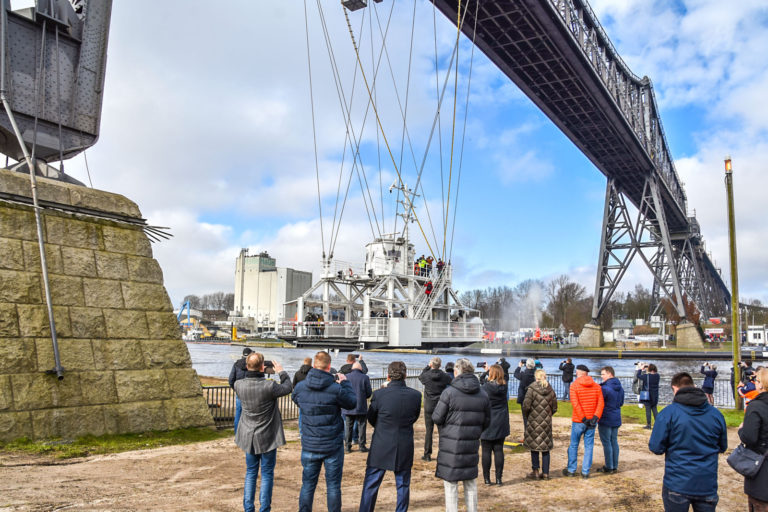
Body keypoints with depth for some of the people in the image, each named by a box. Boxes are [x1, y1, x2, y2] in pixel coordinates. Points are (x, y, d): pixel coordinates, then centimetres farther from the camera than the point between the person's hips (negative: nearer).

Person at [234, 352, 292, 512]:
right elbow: (288, 388, -5)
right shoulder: (269, 386, -24)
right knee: (267, 474, 9)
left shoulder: (238, 385, -13)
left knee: (250, 473, 18)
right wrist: (282, 372, 8)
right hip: (267, 437, -4)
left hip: (249, 437, 4)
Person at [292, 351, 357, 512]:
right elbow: (352, 403, -2)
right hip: (333, 445, -2)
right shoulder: (336, 388, -18)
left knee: (308, 484, 15)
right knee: (333, 485, 10)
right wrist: (345, 383, 9)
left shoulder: (300, 387, -7)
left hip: (309, 445, 3)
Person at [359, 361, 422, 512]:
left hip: (381, 448, -2)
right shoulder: (416, 395, -8)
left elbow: (370, 419, -1)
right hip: (405, 450, 2)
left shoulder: (379, 394, -16)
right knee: (403, 486, 16)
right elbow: (415, 418, 6)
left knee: (371, 486, 11)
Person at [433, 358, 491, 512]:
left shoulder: (449, 392, -14)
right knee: (470, 484, 18)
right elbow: (486, 422, 8)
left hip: (451, 445, -4)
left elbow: (437, 418, -10)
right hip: (472, 445, 5)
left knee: (450, 484, 6)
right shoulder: (483, 394, 2)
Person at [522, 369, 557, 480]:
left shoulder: (532, 389, -12)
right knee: (546, 448, 10)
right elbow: (554, 408, 5)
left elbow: (526, 406, -15)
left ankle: (535, 470, 12)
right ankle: (545, 473, 13)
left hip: (534, 421, -3)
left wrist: (527, 414, 4)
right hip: (546, 422, 3)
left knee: (534, 446, 9)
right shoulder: (551, 390, 1)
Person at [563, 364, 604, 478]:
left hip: (578, 421, -3)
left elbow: (575, 404, -16)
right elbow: (601, 403, -4)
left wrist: (583, 419, -15)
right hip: (592, 422, 3)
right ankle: (585, 472, 10)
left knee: (573, 445, 11)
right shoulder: (596, 386, 5)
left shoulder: (574, 385, -7)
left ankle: (571, 470, 19)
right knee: (589, 446, 9)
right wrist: (595, 417, -11)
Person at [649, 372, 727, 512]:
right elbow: (722, 447, 11)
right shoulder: (716, 414, -2)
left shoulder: (668, 413, -14)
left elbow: (656, 448, -13)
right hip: (708, 485, 3)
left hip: (677, 485, -3)